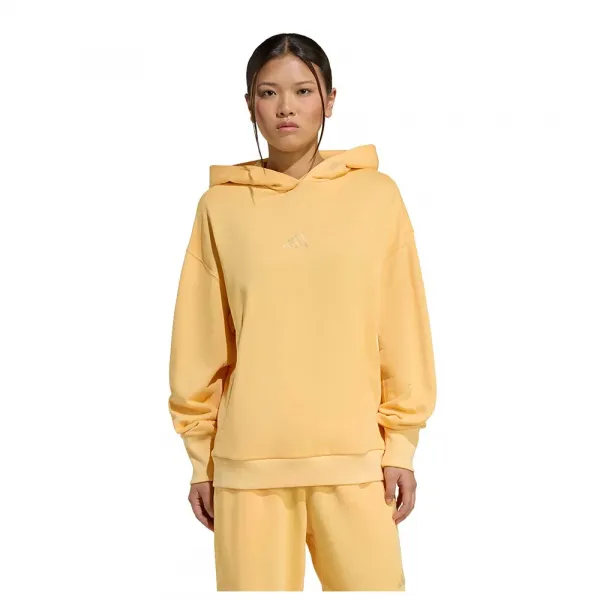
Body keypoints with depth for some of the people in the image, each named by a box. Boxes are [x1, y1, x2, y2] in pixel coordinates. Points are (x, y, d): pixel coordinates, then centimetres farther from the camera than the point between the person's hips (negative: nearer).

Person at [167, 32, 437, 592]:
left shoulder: (377, 194, 2)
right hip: (248, 458, 0)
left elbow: (403, 332, 4)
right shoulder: (221, 204, 3)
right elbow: (199, 345, 6)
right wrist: (200, 456, 6)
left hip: (355, 456, 0)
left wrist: (401, 443, 2)